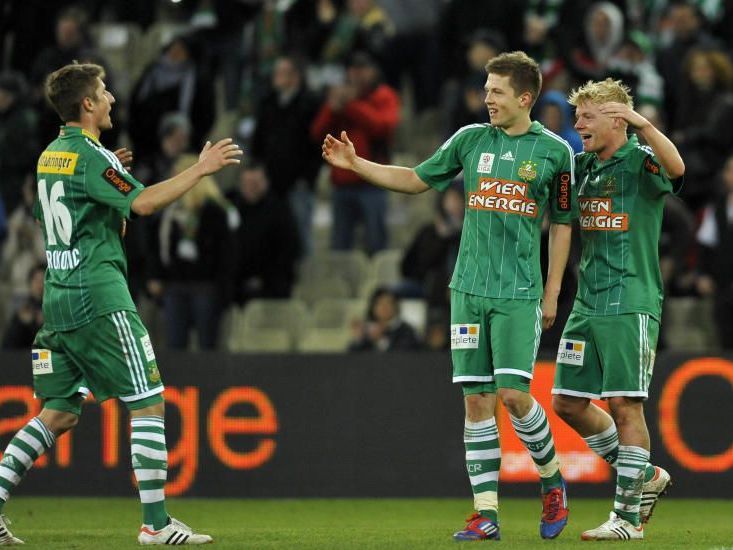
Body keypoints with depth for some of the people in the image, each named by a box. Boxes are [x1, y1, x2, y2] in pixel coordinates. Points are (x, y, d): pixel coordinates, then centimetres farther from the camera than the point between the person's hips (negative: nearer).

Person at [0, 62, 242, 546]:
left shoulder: (51, 156, 15)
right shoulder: (91, 156, -12)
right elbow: (143, 202, -22)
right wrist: (202, 168, -16)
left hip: (60, 297, 9)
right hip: (99, 296, -9)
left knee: (60, 413, 12)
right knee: (149, 401, -4)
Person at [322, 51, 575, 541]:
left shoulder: (554, 151, 1)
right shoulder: (470, 140, 8)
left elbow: (562, 223, 7)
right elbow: (416, 180, 18)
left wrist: (552, 293, 4)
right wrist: (355, 164, 8)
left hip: (520, 292, -3)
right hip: (469, 290, 3)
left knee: (514, 393, -13)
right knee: (476, 399, 0)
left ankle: (553, 480, 12)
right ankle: (487, 513, 2)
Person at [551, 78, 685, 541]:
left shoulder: (640, 161, -8)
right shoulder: (583, 166, 13)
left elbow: (675, 167, -31)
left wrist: (643, 123, -44)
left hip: (631, 305, -8)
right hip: (587, 305, 8)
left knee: (625, 404, -8)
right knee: (568, 402, 8)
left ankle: (628, 516, -1)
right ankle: (645, 477, 24)